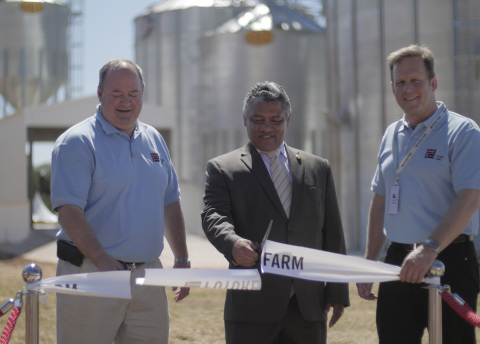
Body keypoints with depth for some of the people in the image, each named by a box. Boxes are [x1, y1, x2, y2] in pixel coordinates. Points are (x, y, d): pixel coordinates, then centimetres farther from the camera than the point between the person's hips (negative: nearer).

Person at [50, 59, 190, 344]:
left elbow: (170, 203, 21)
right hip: (91, 273, -6)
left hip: (148, 273, 6)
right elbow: (68, 211, -16)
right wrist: (103, 261, -28)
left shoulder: (154, 140, 15)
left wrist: (182, 260, 12)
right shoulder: (77, 143, -7)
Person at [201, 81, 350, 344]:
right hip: (252, 304, -3)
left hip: (308, 305, 3)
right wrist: (233, 244, -31)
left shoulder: (318, 169, 16)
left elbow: (333, 234, 14)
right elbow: (214, 216, -9)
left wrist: (337, 292, 8)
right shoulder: (222, 169, 7)